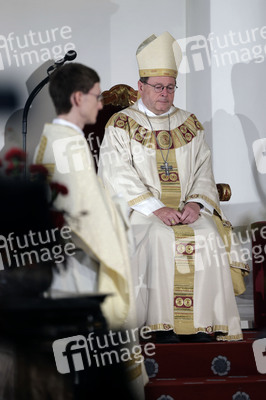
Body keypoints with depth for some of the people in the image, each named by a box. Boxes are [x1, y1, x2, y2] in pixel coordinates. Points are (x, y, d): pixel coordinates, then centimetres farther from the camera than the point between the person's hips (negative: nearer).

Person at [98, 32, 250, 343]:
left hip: (188, 210, 3)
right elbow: (118, 176, -7)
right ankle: (164, 328, -28)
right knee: (161, 239, -32)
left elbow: (204, 171, 13)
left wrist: (196, 203, -9)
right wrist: (157, 209, -18)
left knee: (209, 235, -26)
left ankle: (203, 327, -25)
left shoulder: (189, 125, 18)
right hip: (140, 211, -3)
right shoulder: (121, 125, 6)